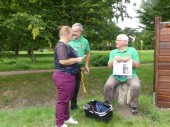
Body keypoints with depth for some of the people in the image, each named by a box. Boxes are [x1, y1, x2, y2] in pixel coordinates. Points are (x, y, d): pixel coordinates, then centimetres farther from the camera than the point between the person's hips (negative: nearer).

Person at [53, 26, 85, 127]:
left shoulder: (66, 45, 14)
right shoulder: (61, 45, -18)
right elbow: (63, 61, -29)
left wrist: (77, 59, 13)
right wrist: (77, 59, -17)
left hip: (69, 75, 10)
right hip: (63, 76, -10)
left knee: (67, 99, 20)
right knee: (62, 100, -1)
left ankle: (66, 118, 35)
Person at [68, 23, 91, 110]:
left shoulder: (85, 41, 1)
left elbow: (88, 53, 15)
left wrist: (86, 65, 12)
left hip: (77, 67, 4)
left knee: (76, 87, 14)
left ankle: (73, 105, 32)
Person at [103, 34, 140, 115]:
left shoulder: (132, 50, 5)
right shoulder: (113, 52, 13)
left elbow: (137, 65, 2)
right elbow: (109, 66, 6)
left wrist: (130, 59, -15)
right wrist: (114, 59, -12)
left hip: (130, 75, -1)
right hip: (116, 75, 2)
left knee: (136, 86, -30)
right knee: (108, 85, -26)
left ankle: (133, 106, -7)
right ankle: (107, 104, -4)